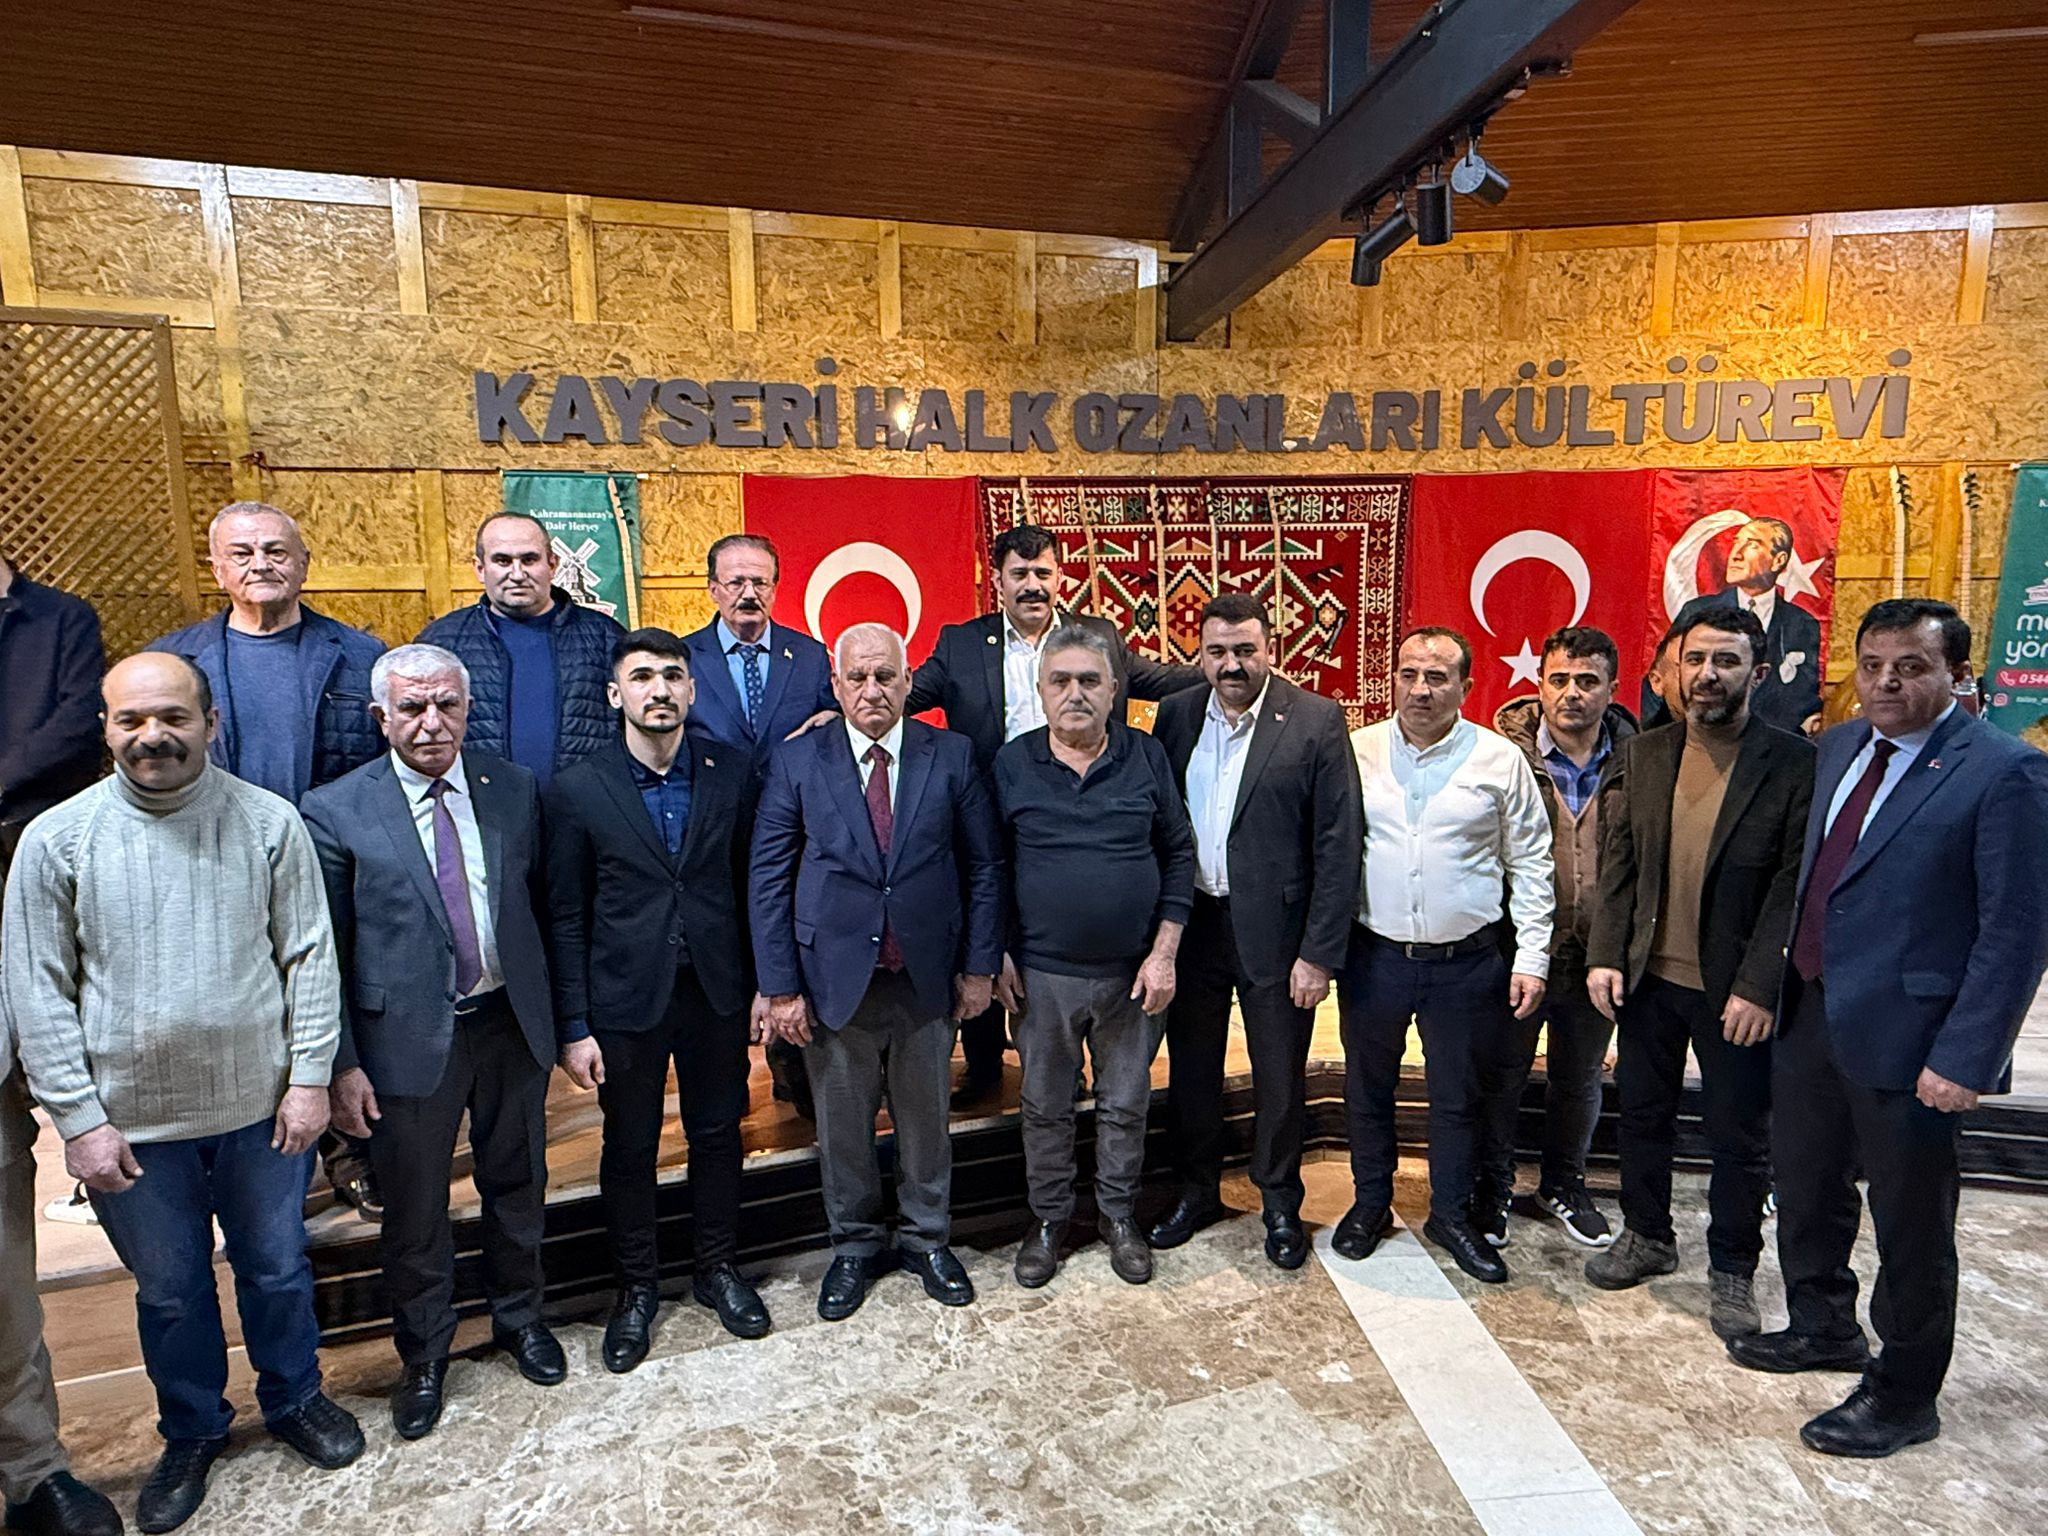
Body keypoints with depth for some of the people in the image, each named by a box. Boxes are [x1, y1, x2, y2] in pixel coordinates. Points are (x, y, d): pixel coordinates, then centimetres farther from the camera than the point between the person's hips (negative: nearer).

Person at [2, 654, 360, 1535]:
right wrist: (79, 1120, -6)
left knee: (277, 1269, 18)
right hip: (132, 1123, 0)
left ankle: (293, 1399, 43)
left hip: (262, 1106, 0)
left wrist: (309, 1077, -6)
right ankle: (192, 1435, 42)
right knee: (168, 1291, 18)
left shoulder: (268, 822, -8)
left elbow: (310, 956, -3)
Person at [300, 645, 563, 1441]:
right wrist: (343, 1064, -8)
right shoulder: (335, 812, -9)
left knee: (517, 1185, 19)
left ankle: (519, 1316, 43)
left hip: (512, 1022, 3)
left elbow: (538, 905, 6)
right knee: (414, 1210, 14)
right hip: (409, 1039, -2)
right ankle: (424, 1354, 37)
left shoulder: (513, 788, -1)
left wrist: (555, 1012, 5)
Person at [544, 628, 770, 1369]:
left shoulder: (730, 772, -2)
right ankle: (637, 1286, 35)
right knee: (629, 1146, 13)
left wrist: (763, 981, 1)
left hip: (717, 992, 2)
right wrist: (574, 1028, -6)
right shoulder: (576, 790, -8)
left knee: (718, 1133, 16)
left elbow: (749, 883, 3)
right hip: (626, 1001, -2)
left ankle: (717, 1268, 37)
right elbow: (566, 918, -5)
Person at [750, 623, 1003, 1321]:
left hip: (928, 978, 1)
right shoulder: (796, 762, -5)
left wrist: (979, 965, -2)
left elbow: (983, 866, 1)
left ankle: (927, 1238, 38)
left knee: (926, 1119, 17)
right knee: (842, 1126, 14)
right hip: (834, 980, 0)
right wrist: (780, 987, -7)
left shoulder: (952, 756, -3)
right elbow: (767, 881, -4)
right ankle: (856, 1245, 37)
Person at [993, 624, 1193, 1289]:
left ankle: (1119, 1215, 35)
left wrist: (1163, 954, -5)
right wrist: (996, 954, -2)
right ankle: (1048, 1219, 33)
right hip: (1042, 975, 0)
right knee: (1045, 1106, 14)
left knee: (1126, 1103, 14)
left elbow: (1178, 856, 0)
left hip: (1133, 973, 0)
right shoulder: (1012, 764, -3)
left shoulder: (1148, 758, -2)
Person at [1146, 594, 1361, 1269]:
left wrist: (1320, 953, -13)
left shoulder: (1317, 722, -10)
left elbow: (1338, 846, -11)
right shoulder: (1175, 715, 1)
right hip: (1191, 925, 4)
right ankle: (1197, 1192, 38)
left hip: (1275, 931, -3)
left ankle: (1280, 1203, 34)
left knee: (1280, 1079, 12)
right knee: (1191, 1069, 17)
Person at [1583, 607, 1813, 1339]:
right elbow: (1619, 863, 3)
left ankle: (1733, 1270, 31)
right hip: (1648, 976, 4)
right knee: (1642, 1113, 17)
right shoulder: (1644, 754, 2)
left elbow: (1793, 886, -12)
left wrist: (1758, 987, -16)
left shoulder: (1795, 764, -11)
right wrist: (1605, 955, -3)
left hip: (1736, 988, -3)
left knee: (1740, 1135, 11)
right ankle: (1647, 1236, 37)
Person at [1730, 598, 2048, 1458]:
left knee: (1909, 1222, 10)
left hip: (1903, 1034, -7)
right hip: (1811, 1016, 7)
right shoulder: (1839, 748, 8)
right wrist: (1786, 985, 10)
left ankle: (1903, 1395, 30)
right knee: (1806, 1190, 22)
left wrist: (1965, 1058, -19)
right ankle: (1823, 1328, 45)